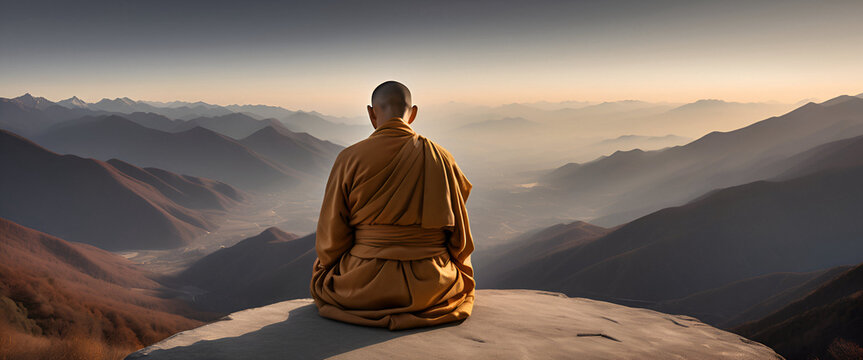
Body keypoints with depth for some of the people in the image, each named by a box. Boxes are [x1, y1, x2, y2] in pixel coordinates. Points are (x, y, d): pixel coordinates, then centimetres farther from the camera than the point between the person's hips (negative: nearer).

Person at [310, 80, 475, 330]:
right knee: (459, 278, 39)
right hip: (432, 286, 2)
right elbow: (461, 238, 0)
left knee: (320, 276, 35)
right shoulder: (441, 158, -5)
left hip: (363, 286, -1)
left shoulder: (350, 158, -11)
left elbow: (331, 237, -6)